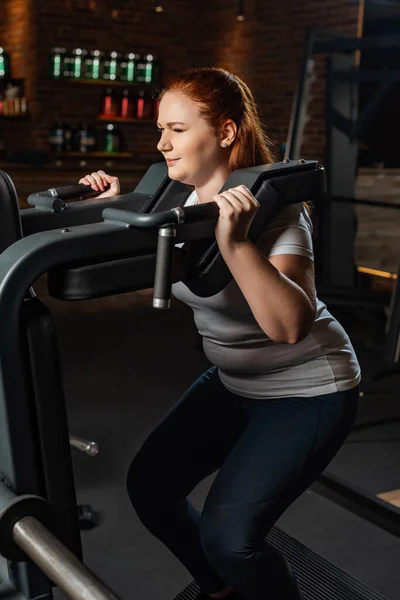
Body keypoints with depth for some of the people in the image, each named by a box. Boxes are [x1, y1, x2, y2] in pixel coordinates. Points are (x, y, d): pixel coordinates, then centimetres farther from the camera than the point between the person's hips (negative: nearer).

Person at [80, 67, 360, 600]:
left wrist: (235, 243, -47)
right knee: (149, 484, 5)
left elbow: (291, 325, -37)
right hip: (233, 382, 8)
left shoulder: (270, 206, -24)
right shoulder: (180, 199, -3)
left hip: (307, 391, -7)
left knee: (228, 534, -18)